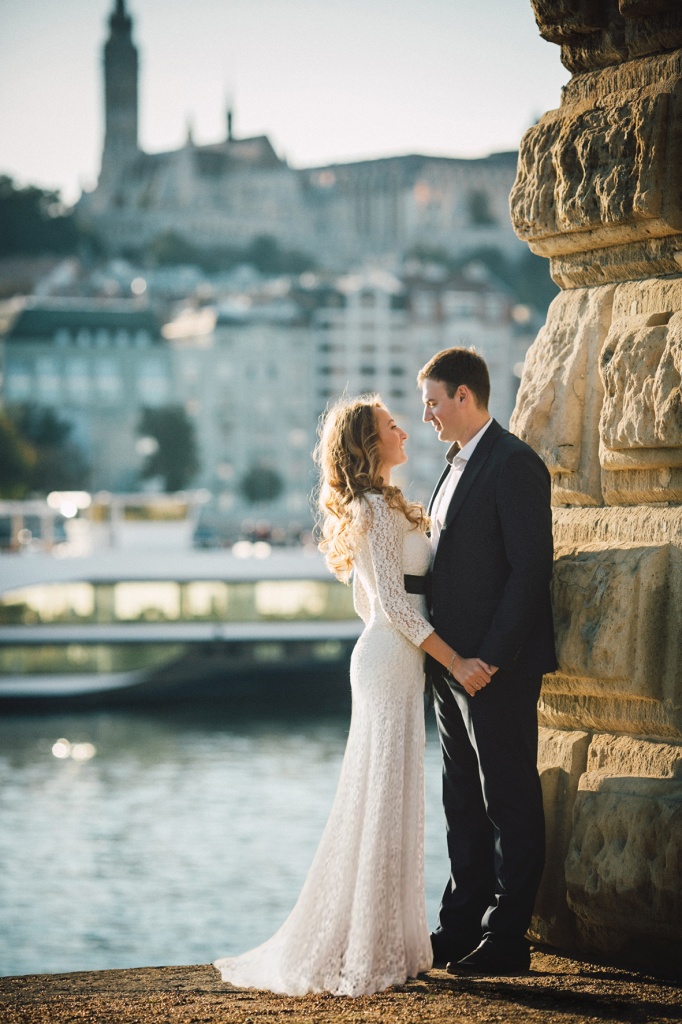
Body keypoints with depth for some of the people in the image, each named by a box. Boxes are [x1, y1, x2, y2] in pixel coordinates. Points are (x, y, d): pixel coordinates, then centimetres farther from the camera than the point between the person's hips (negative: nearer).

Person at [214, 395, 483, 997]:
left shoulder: (367, 508, 17)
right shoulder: (379, 507, -14)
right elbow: (394, 603, -19)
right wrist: (454, 660, -17)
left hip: (381, 656, 10)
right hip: (393, 661, -10)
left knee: (387, 797, 11)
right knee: (385, 795, -7)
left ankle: (380, 941, 15)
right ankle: (372, 951, -4)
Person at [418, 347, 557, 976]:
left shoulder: (515, 465, -13)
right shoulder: (459, 466, 16)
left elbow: (530, 570, -18)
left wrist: (490, 659, -20)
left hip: (498, 668, -9)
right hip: (452, 665, 9)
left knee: (510, 802, -1)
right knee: (464, 803, 14)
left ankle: (506, 941, 4)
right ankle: (461, 928, 22)